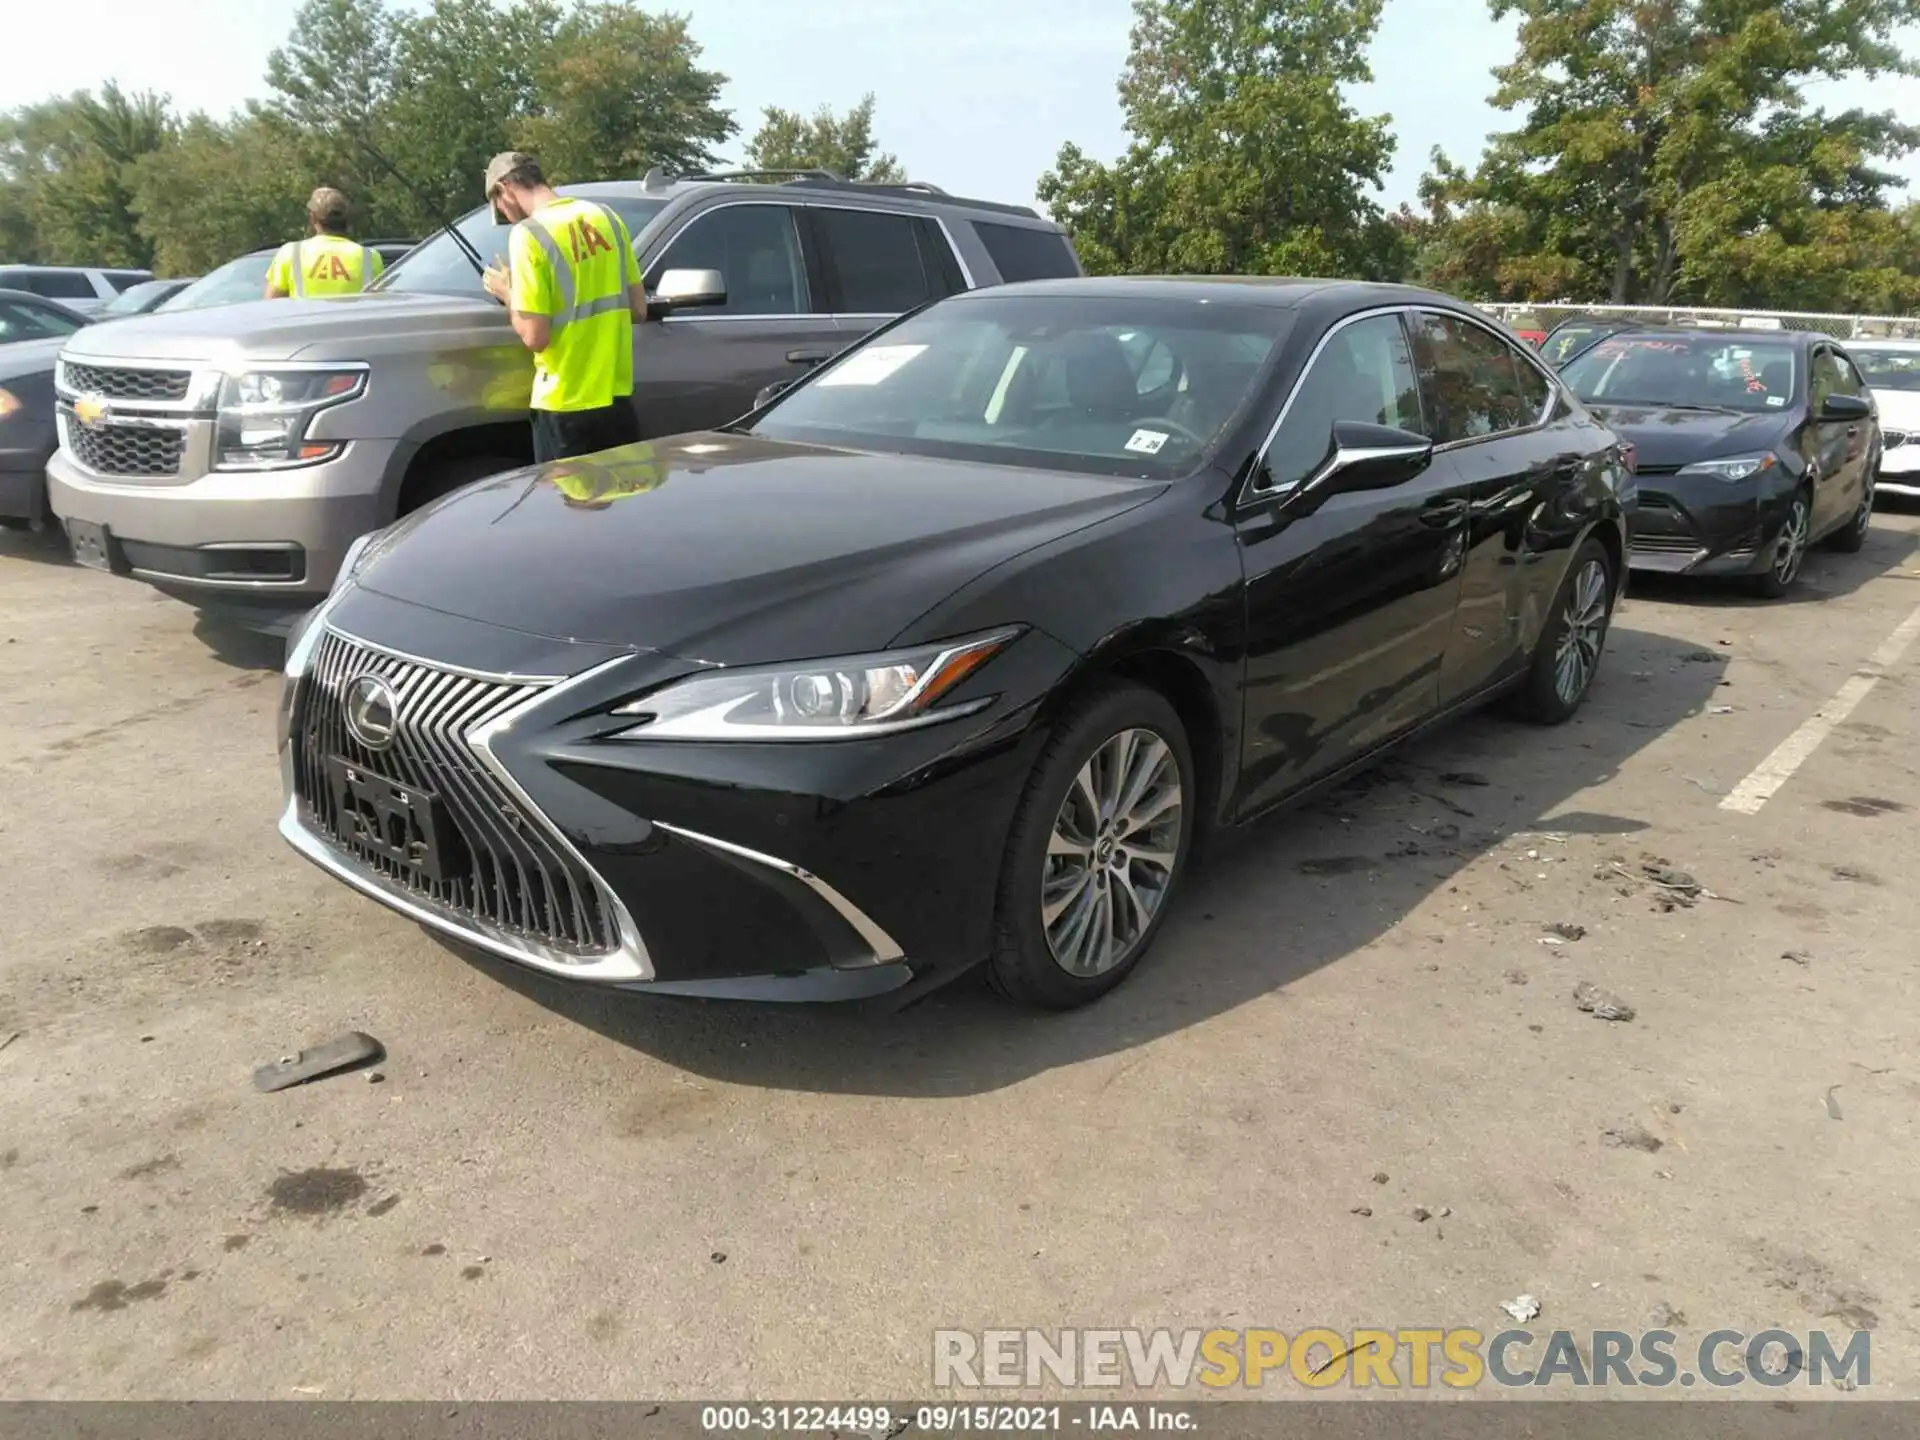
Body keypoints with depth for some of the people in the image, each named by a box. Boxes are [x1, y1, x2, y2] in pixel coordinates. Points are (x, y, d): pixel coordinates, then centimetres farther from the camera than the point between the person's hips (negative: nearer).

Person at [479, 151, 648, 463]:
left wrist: (508, 294, 1)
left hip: (566, 406, -6)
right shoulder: (606, 217, 6)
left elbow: (535, 337, -16)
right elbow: (638, 309, 10)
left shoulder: (528, 233, -13)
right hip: (617, 397, 6)